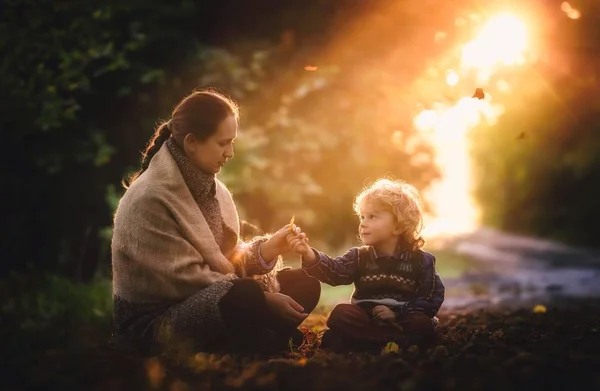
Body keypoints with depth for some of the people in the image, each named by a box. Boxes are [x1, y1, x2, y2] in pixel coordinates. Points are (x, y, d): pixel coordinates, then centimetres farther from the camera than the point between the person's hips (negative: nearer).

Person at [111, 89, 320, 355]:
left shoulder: (208, 186, 6)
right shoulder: (149, 199, -20)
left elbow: (224, 257, 11)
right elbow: (186, 277, -24)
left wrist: (265, 249, -10)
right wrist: (262, 299, -23)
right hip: (152, 322, -9)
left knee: (304, 283, 3)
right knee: (244, 297, -36)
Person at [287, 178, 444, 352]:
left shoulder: (421, 260, 1)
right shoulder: (359, 257, 7)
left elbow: (433, 299, -2)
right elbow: (333, 270, -12)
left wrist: (397, 313, -14)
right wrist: (308, 253, -32)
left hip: (403, 321, -2)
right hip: (366, 320, 2)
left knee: (423, 325, -33)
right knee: (340, 314, -25)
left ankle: (367, 341, -31)